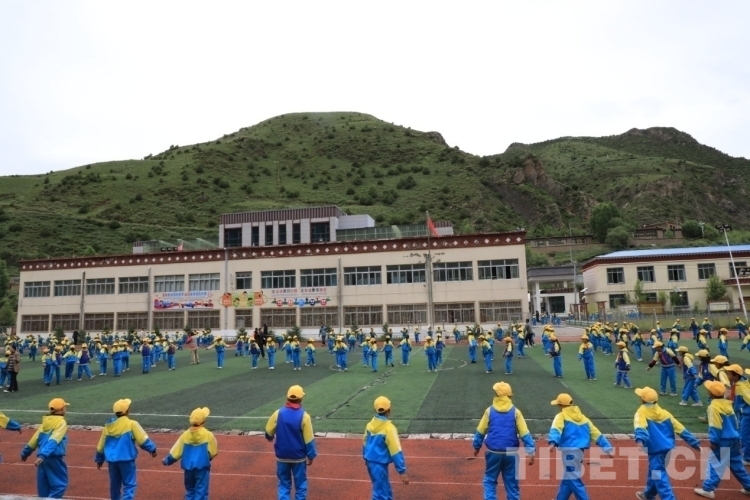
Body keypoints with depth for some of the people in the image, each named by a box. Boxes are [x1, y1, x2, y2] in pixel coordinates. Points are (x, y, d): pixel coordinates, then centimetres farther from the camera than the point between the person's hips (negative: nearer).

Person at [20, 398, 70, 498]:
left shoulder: (45, 421, 11)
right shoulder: (61, 422, -9)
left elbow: (34, 439, 15)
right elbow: (53, 441, -21)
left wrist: (25, 453, 27)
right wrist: (43, 456, -25)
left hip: (43, 457, 8)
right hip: (54, 458, -7)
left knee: (44, 485, 17)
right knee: (60, 483, 0)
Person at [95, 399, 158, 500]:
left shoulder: (108, 425, 5)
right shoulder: (131, 424, -11)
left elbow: (101, 445, 14)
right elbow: (143, 440, -11)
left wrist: (99, 459, 26)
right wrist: (152, 449, 2)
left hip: (112, 460, 6)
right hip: (126, 459, -6)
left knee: (115, 484, 21)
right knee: (129, 485, 1)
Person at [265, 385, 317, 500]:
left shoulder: (278, 413, -10)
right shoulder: (304, 416, -17)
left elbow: (268, 432, 2)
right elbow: (309, 439, -12)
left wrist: (270, 438, 26)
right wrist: (311, 455, 0)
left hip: (282, 455, 2)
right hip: (299, 456, -2)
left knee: (284, 483, 16)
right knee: (300, 483, 14)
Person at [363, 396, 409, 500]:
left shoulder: (370, 424, 1)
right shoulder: (389, 428, -20)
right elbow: (396, 452, -19)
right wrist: (402, 471, -15)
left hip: (370, 462, 8)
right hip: (379, 464, -8)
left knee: (385, 489, 23)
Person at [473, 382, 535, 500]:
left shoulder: (489, 411, -1)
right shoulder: (515, 412, -1)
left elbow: (480, 431, 5)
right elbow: (525, 434, -5)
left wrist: (476, 446, 19)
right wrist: (531, 452, -3)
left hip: (493, 453, -1)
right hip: (511, 453, 1)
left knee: (490, 481, 15)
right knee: (512, 483, 15)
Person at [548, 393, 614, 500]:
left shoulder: (561, 416, -1)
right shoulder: (582, 417, 18)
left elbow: (556, 429, -21)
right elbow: (596, 433, 14)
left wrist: (553, 442, -37)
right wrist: (608, 448, 13)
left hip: (570, 450, -8)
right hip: (579, 450, 8)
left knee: (573, 479, -1)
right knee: (568, 475, 21)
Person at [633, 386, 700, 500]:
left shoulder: (642, 411, -7)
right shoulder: (663, 412, 10)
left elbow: (640, 427, -28)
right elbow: (680, 429, 10)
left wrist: (640, 439, -43)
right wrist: (695, 443, 15)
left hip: (656, 449, -8)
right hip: (667, 448, 8)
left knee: (660, 477, -3)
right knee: (654, 472, 26)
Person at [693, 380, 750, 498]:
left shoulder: (714, 406, -17)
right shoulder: (727, 403, 7)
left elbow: (715, 426, -18)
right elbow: (734, 421, 13)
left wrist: (713, 440, -13)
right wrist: (735, 437, 22)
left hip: (723, 441, -8)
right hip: (734, 438, 8)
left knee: (715, 464, -2)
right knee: (736, 464, 20)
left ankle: (708, 489, 1)